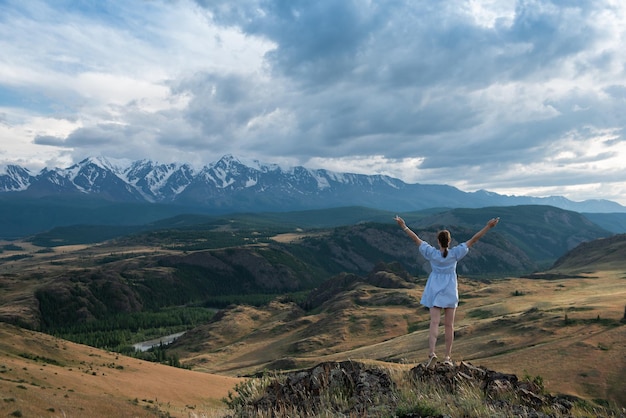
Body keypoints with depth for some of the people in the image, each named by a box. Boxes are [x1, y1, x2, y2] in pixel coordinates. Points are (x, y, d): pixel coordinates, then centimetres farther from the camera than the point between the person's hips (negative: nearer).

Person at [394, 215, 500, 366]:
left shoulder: (431, 252, -10)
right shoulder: (455, 253, -11)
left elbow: (416, 239, -5)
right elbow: (473, 240, -11)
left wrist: (403, 226, 2)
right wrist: (488, 226, -8)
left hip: (434, 292, 0)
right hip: (450, 292, 0)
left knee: (434, 322, -6)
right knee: (449, 325, 8)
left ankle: (431, 352, -25)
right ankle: (447, 357, 12)